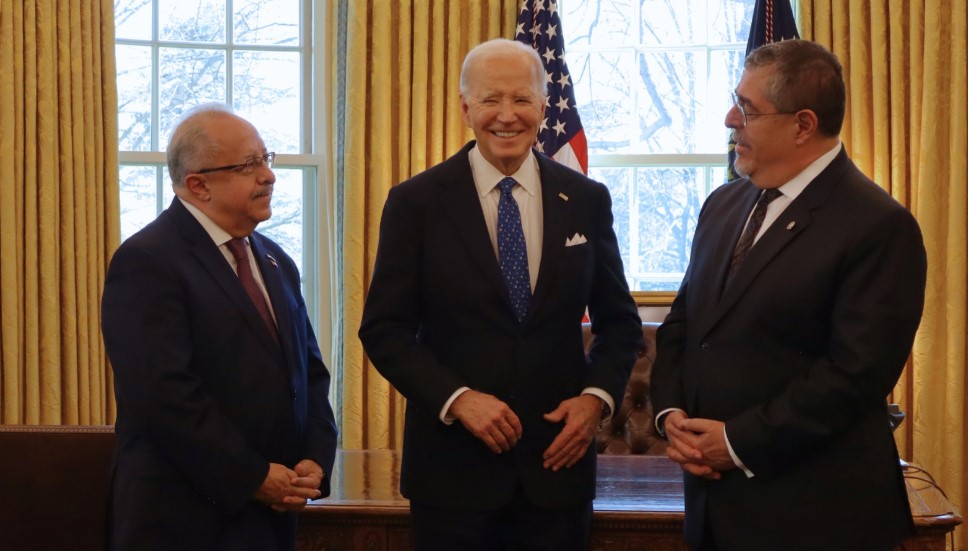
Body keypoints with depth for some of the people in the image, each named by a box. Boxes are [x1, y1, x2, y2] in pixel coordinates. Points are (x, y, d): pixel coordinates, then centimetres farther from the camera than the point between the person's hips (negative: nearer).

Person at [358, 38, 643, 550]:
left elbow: (619, 320, 11)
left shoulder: (587, 200, 3)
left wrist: (596, 395, -6)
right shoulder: (416, 202, -4)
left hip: (558, 456, 2)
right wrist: (457, 398, -15)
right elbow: (384, 329, -4)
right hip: (453, 464, -2)